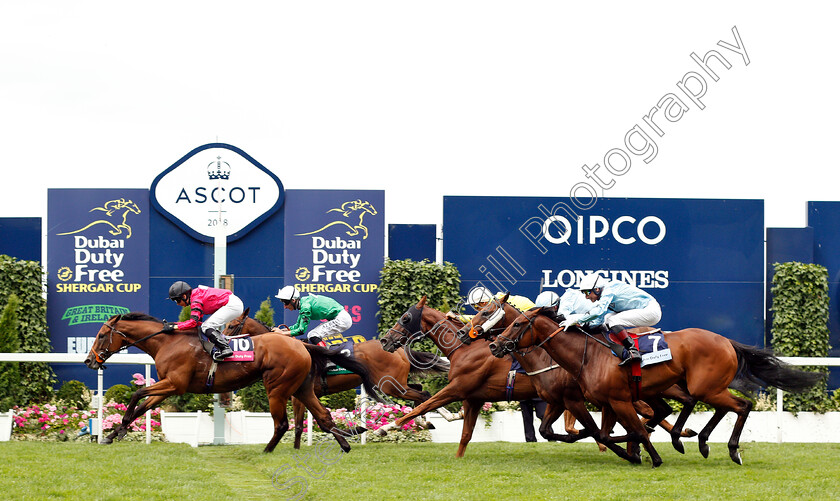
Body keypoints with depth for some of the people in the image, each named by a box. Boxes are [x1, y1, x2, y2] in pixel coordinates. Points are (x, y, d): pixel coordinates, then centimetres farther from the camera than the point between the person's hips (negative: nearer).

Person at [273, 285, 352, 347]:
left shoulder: (305, 306, -21)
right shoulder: (304, 301, 9)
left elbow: (301, 330, -19)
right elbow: (298, 325, 20)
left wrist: (282, 333, -13)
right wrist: (281, 330, 10)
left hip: (341, 319, -10)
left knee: (313, 336, -14)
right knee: (311, 335, 12)